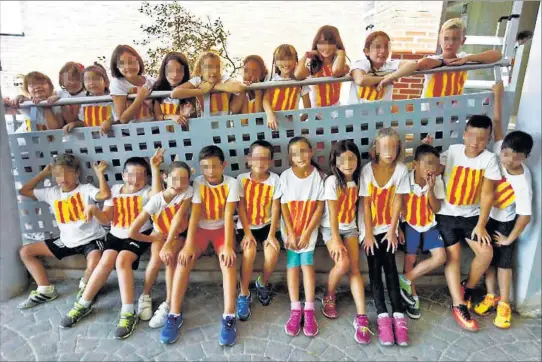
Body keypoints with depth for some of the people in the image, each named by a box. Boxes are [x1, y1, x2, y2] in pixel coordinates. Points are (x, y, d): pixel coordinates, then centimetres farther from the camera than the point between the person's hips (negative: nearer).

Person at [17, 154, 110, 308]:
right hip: (66, 241, 7)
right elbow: (24, 191, 13)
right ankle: (45, 290, 14)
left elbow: (105, 194, -32)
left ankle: (84, 287, 4)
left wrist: (99, 173, -22)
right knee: (25, 252, 10)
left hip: (90, 239, -6)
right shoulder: (52, 193, 5)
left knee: (94, 266, -36)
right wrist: (43, 174, 10)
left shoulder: (85, 189, -12)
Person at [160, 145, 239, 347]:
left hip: (221, 229, -1)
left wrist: (228, 245, -29)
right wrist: (189, 245, -28)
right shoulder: (198, 183, -9)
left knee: (228, 260, -30)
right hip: (201, 229, 1)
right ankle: (174, 315, -16)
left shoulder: (232, 183, -12)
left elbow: (228, 215, -20)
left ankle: (229, 317, -26)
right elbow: (194, 215, -18)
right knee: (184, 259, -24)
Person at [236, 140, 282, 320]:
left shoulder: (275, 179, -6)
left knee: (273, 250, -25)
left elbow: (276, 208, -8)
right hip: (247, 225, -1)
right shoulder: (242, 179, -7)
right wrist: (247, 233, -16)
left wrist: (272, 234, -15)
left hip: (266, 224, 1)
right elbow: (241, 207, -8)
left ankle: (262, 283, 6)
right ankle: (244, 295, -10)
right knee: (249, 251, -28)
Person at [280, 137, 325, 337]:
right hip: (290, 229, 1)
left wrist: (307, 233, -11)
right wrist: (291, 234, -11)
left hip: (309, 229, 0)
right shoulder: (285, 176, -8)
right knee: (292, 265, -3)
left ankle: (309, 310, -2)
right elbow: (284, 207, -6)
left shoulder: (319, 176, -8)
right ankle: (295, 309, 1)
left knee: (307, 264, -7)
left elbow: (319, 207, -7)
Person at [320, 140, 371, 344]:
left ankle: (361, 317, -8)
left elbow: (355, 205, 4)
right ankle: (329, 297, 6)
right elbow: (332, 213, -17)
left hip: (350, 228, 4)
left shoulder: (358, 180, -1)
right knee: (343, 264, -22)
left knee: (354, 268, -8)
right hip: (330, 228, -4)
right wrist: (335, 240, -20)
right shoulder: (332, 181, -16)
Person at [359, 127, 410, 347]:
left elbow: (397, 201, -4)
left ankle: (398, 315, -5)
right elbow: (366, 203, -10)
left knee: (389, 266, -7)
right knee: (375, 267, -6)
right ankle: (382, 316, -7)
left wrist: (392, 230, -7)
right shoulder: (367, 170, -12)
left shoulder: (401, 170, -8)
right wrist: (368, 233, -12)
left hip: (388, 227, 1)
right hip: (370, 227, 0)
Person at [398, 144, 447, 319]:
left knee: (440, 257, -14)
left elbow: (436, 209, -9)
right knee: (410, 259, -7)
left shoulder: (437, 181, -8)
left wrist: (431, 189, -21)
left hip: (429, 225, 2)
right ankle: (413, 297, 16)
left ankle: (405, 279, 2)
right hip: (410, 224, -2)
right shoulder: (406, 179, -15)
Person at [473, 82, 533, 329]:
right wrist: (498, 95, -7)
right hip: (485, 217, 4)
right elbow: (497, 123, -10)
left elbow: (525, 215, -21)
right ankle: (490, 296, 28)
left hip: (505, 223, -4)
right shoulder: (500, 152, -17)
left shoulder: (522, 182, -26)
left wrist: (510, 239, -13)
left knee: (504, 262, 9)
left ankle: (504, 304, 23)